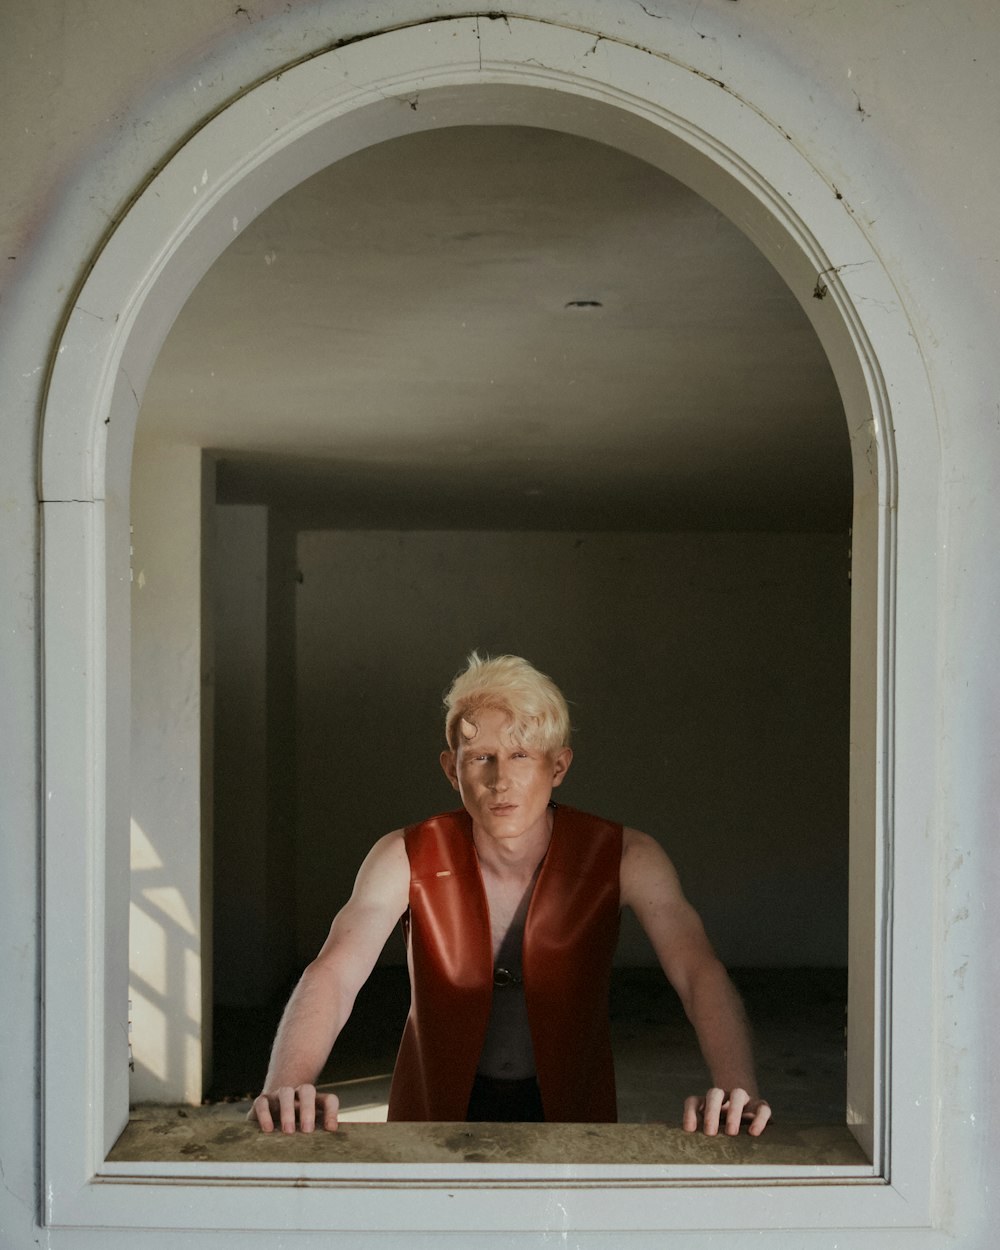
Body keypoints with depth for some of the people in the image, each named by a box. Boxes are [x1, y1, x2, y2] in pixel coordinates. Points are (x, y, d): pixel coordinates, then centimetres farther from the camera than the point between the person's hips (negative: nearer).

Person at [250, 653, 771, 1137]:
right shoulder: (406, 859, -13)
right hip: (436, 1112, 0)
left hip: (569, 1110, 0)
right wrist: (286, 1089, -45)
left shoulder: (622, 859, -13)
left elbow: (699, 973, -25)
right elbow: (334, 974, -25)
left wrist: (736, 1093, -44)